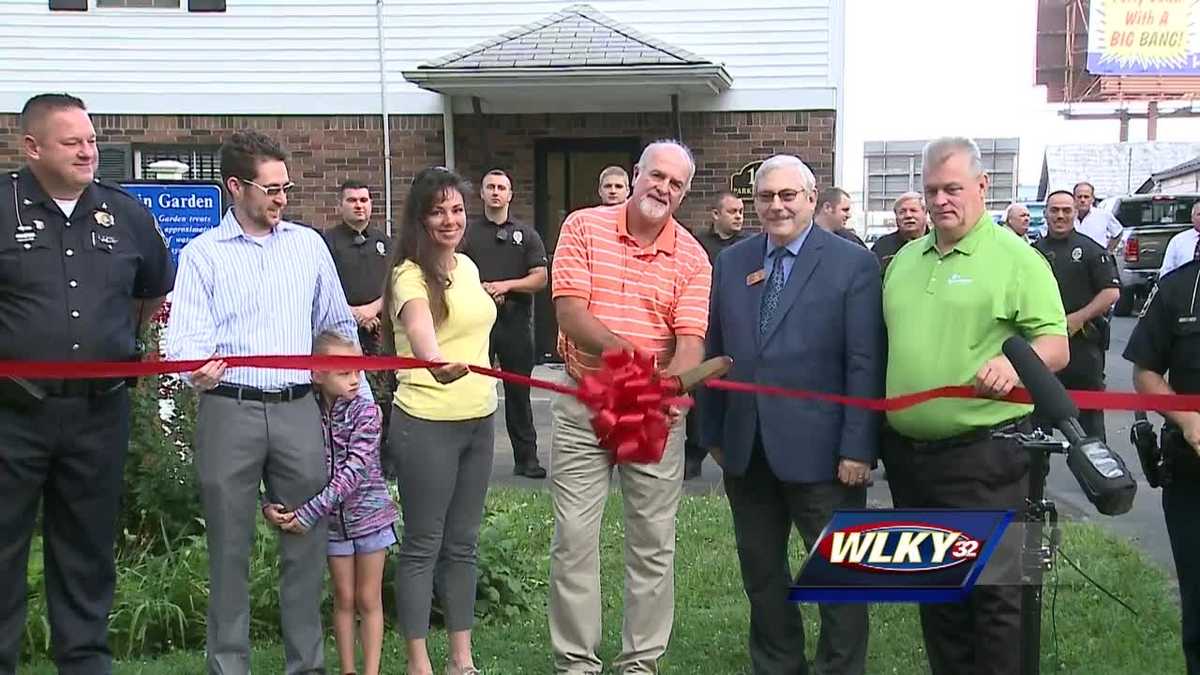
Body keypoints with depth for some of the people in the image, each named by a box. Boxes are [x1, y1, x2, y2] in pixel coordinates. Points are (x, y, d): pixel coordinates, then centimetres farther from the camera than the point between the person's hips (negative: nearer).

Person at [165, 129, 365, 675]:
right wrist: (197, 366, -30)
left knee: (306, 541, 6)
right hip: (229, 410, -2)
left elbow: (339, 326, 19)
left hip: (298, 409, 3)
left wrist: (360, 394, 18)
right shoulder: (203, 254, 3)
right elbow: (186, 335, -7)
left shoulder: (308, 244, 12)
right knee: (230, 546, 5)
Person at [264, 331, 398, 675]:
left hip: (369, 514, -2)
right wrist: (270, 504, -22)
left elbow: (354, 469, -23)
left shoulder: (366, 411, -15)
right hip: (333, 520, 2)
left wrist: (310, 512, -28)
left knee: (369, 599, 7)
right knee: (343, 599, 12)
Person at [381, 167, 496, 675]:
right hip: (427, 424, -7)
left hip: (479, 420, 8)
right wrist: (435, 361, -57)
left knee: (462, 543, 13)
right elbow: (417, 323, -37)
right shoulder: (411, 275, -14)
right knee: (423, 545, 1)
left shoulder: (467, 266, 11)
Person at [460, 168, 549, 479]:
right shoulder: (467, 232, 9)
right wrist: (478, 290, -12)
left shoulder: (526, 234, 11)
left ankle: (526, 457, 11)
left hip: (515, 322, 1)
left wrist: (507, 285, -10)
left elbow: (540, 278, 4)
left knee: (518, 392, 5)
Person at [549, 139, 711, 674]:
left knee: (654, 543, 8)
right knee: (573, 538, 3)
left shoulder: (692, 258, 0)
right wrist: (626, 354, -26)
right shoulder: (584, 228, -1)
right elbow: (569, 313, -10)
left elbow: (690, 341, -10)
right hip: (582, 405, -1)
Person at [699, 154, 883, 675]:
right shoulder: (731, 263, 8)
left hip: (819, 450, -4)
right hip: (745, 449, 5)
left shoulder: (852, 264, -5)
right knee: (759, 569, 15)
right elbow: (714, 351, 10)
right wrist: (714, 432, 8)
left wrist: (859, 448, -13)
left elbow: (866, 363, -9)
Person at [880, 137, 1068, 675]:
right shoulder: (904, 259, 14)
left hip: (983, 454, -6)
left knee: (993, 591, -1)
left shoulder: (1016, 258, -5)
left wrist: (1015, 362, -32)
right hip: (907, 453, 6)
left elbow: (1055, 344, -11)